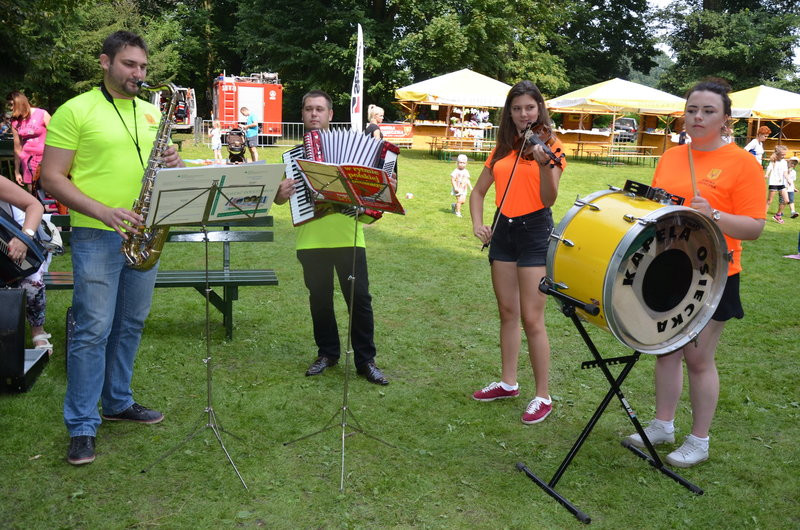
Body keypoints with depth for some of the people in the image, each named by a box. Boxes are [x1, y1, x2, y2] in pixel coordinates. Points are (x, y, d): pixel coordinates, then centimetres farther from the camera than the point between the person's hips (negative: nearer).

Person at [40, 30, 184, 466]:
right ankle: (81, 426, 6)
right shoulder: (75, 111, -5)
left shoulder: (151, 113, 13)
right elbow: (51, 178, -9)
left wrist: (173, 165, -5)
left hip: (144, 235, 6)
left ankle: (118, 402, 30)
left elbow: (160, 163, 20)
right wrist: (104, 212, -20)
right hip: (96, 237, -6)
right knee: (93, 330, -4)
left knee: (130, 325, 14)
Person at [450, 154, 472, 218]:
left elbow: (467, 180, 16)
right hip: (457, 189, -5)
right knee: (459, 200, -9)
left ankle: (454, 205, 24)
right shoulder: (456, 171, -9)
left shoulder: (466, 172, 9)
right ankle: (458, 212, 4)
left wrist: (470, 187, 8)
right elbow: (452, 180, -12)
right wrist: (455, 187, -20)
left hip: (464, 189, 5)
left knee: (463, 201, -1)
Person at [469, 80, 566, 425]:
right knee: (507, 312, 13)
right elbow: (478, 191, 17)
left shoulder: (549, 146, -5)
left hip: (535, 231, -5)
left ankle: (543, 397, 5)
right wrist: (477, 223, 0)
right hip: (503, 231, 6)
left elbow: (548, 199, -17)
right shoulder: (503, 149, 10)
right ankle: (508, 383, 25)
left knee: (532, 319, -6)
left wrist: (544, 165, -34)